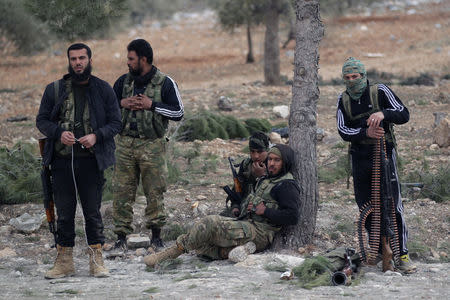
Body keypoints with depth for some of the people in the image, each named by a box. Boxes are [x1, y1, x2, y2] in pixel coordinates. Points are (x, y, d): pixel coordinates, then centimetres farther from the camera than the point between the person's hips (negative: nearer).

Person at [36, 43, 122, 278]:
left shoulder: (103, 90, 5)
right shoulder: (54, 90, 7)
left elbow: (115, 123, 5)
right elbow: (41, 120, 8)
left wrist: (96, 136, -13)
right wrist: (59, 133, -11)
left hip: (91, 160, -1)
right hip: (62, 161, 1)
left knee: (93, 212, 1)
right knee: (64, 212, 6)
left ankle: (96, 260, 8)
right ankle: (64, 261, 13)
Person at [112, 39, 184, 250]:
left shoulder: (165, 83, -1)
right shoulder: (123, 81, 11)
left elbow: (178, 113, -2)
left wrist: (151, 105, -11)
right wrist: (122, 104, -1)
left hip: (152, 145, -3)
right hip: (125, 143, 3)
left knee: (154, 191, 1)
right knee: (122, 191, 0)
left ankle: (156, 234, 12)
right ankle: (121, 235, 5)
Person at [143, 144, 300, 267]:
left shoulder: (287, 185, -6)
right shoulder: (265, 181, 24)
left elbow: (292, 216, -18)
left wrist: (266, 211, -15)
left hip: (258, 233, -10)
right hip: (244, 224, 10)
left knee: (210, 223, -25)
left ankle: (176, 251, -19)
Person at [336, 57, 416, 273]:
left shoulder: (380, 92, -2)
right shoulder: (343, 100, 7)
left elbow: (404, 115, -8)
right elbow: (343, 131, -3)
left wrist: (383, 113, -27)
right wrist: (366, 132, -21)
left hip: (384, 153, -4)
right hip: (360, 157, 4)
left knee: (392, 204, -10)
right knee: (365, 206, 6)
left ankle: (403, 254, -9)